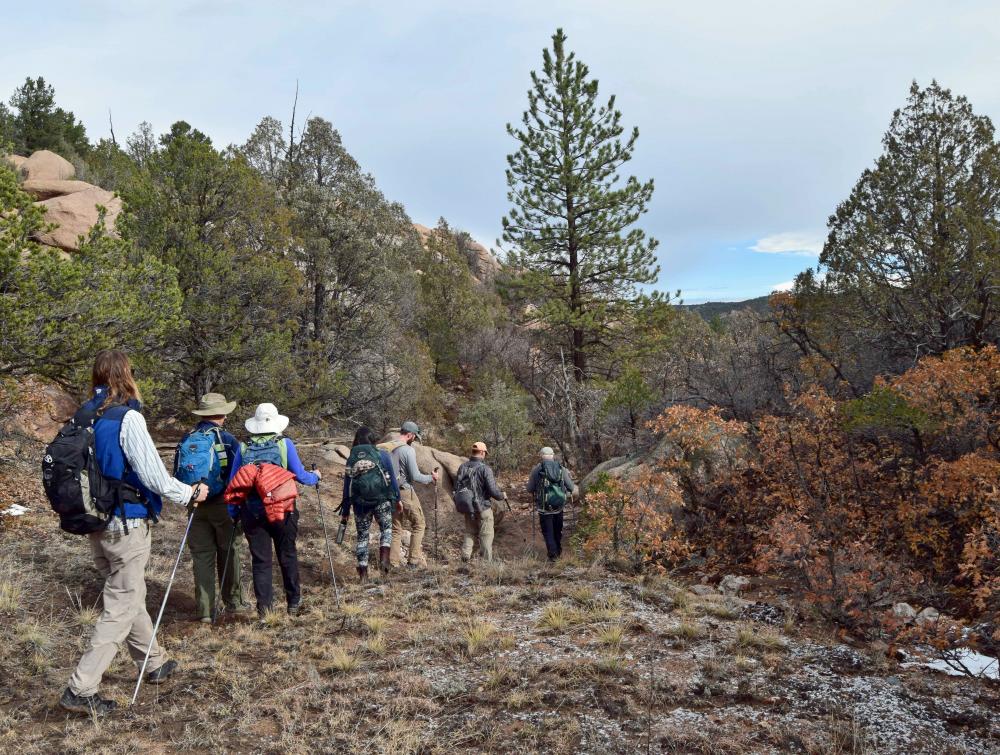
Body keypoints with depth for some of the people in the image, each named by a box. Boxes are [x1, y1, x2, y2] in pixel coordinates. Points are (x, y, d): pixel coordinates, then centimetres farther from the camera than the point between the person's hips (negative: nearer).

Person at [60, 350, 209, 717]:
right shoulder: (127, 417, -17)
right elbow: (153, 474, -18)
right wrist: (190, 493, -3)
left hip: (95, 522, 8)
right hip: (126, 525, -8)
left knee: (128, 596, 20)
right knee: (122, 607, 2)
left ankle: (155, 663, 35)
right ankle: (81, 689, 2)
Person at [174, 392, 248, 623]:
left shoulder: (186, 441, 2)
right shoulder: (227, 440, -10)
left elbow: (178, 476, 7)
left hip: (195, 506, 3)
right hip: (222, 504, -3)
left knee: (201, 556, 8)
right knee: (228, 552, 12)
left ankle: (205, 610, 11)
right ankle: (233, 601, 23)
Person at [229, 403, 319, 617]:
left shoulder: (243, 447, 3)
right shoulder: (285, 444, -3)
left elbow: (233, 483, 4)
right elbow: (300, 475, -4)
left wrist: (233, 513, 11)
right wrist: (315, 477, 17)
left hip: (252, 513, 1)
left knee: (260, 560, 8)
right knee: (288, 557, 14)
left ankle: (264, 607, 8)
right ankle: (294, 602, 24)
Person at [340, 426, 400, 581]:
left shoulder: (351, 459, 6)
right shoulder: (382, 455, 0)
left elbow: (347, 486, 8)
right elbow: (392, 478, 1)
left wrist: (345, 511, 14)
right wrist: (397, 498, 12)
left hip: (360, 503, 2)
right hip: (382, 500, -2)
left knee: (362, 535, 13)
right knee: (386, 528, 18)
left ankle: (363, 573, 13)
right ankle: (384, 558, -6)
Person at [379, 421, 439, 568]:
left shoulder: (385, 448, 6)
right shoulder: (408, 450, -14)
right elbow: (415, 476, -15)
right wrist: (431, 478, 1)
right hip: (405, 492, -7)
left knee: (395, 528, 13)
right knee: (419, 524, 7)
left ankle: (393, 562, 11)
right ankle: (415, 559, 3)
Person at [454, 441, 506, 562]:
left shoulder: (463, 467, 0)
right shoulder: (485, 468, -18)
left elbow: (456, 487, 7)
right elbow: (493, 490, -19)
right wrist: (502, 495, 2)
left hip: (468, 508, 5)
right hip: (483, 507, -5)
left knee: (470, 532, 19)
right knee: (486, 535, 6)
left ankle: (465, 556, 12)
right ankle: (486, 560, 9)